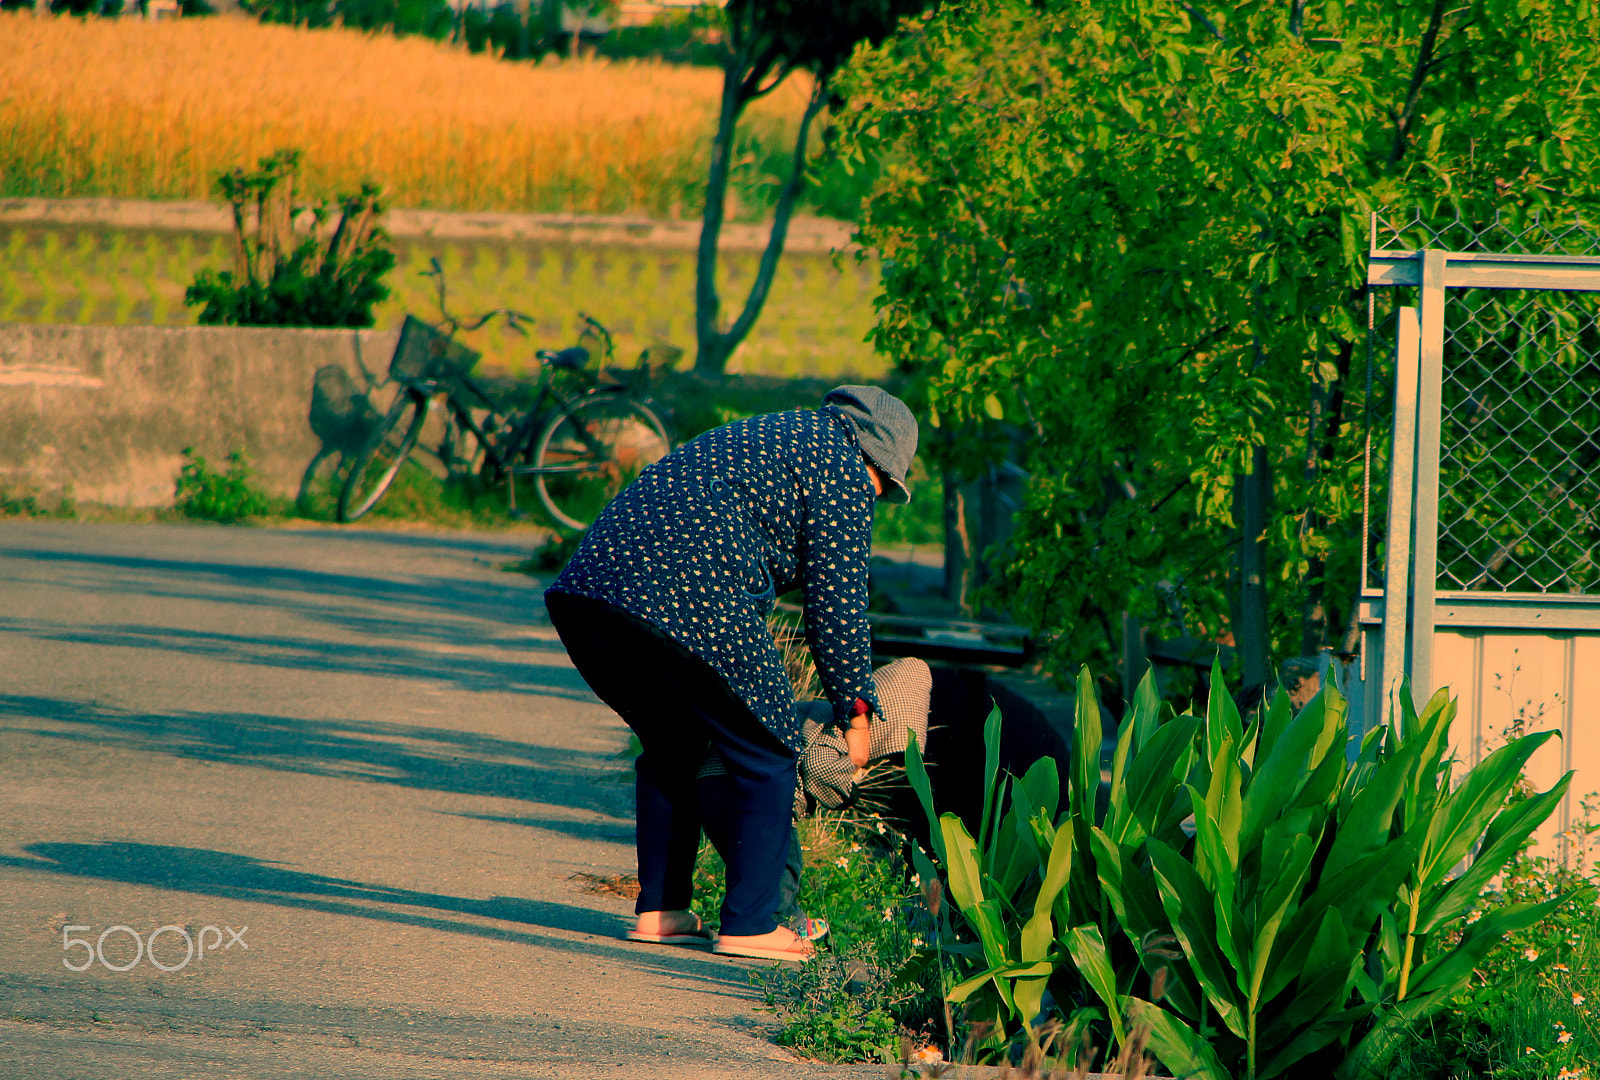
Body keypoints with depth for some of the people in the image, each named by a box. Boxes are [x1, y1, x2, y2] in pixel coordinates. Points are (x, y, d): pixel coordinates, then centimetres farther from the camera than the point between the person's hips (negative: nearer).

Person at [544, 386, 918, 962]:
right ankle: (749, 925, 3)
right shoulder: (842, 470, 8)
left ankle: (659, 911, 25)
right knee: (767, 755, 5)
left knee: (671, 746, 25)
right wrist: (854, 709, 12)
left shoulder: (752, 439, 34)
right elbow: (836, 597, 3)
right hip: (693, 606, -8)